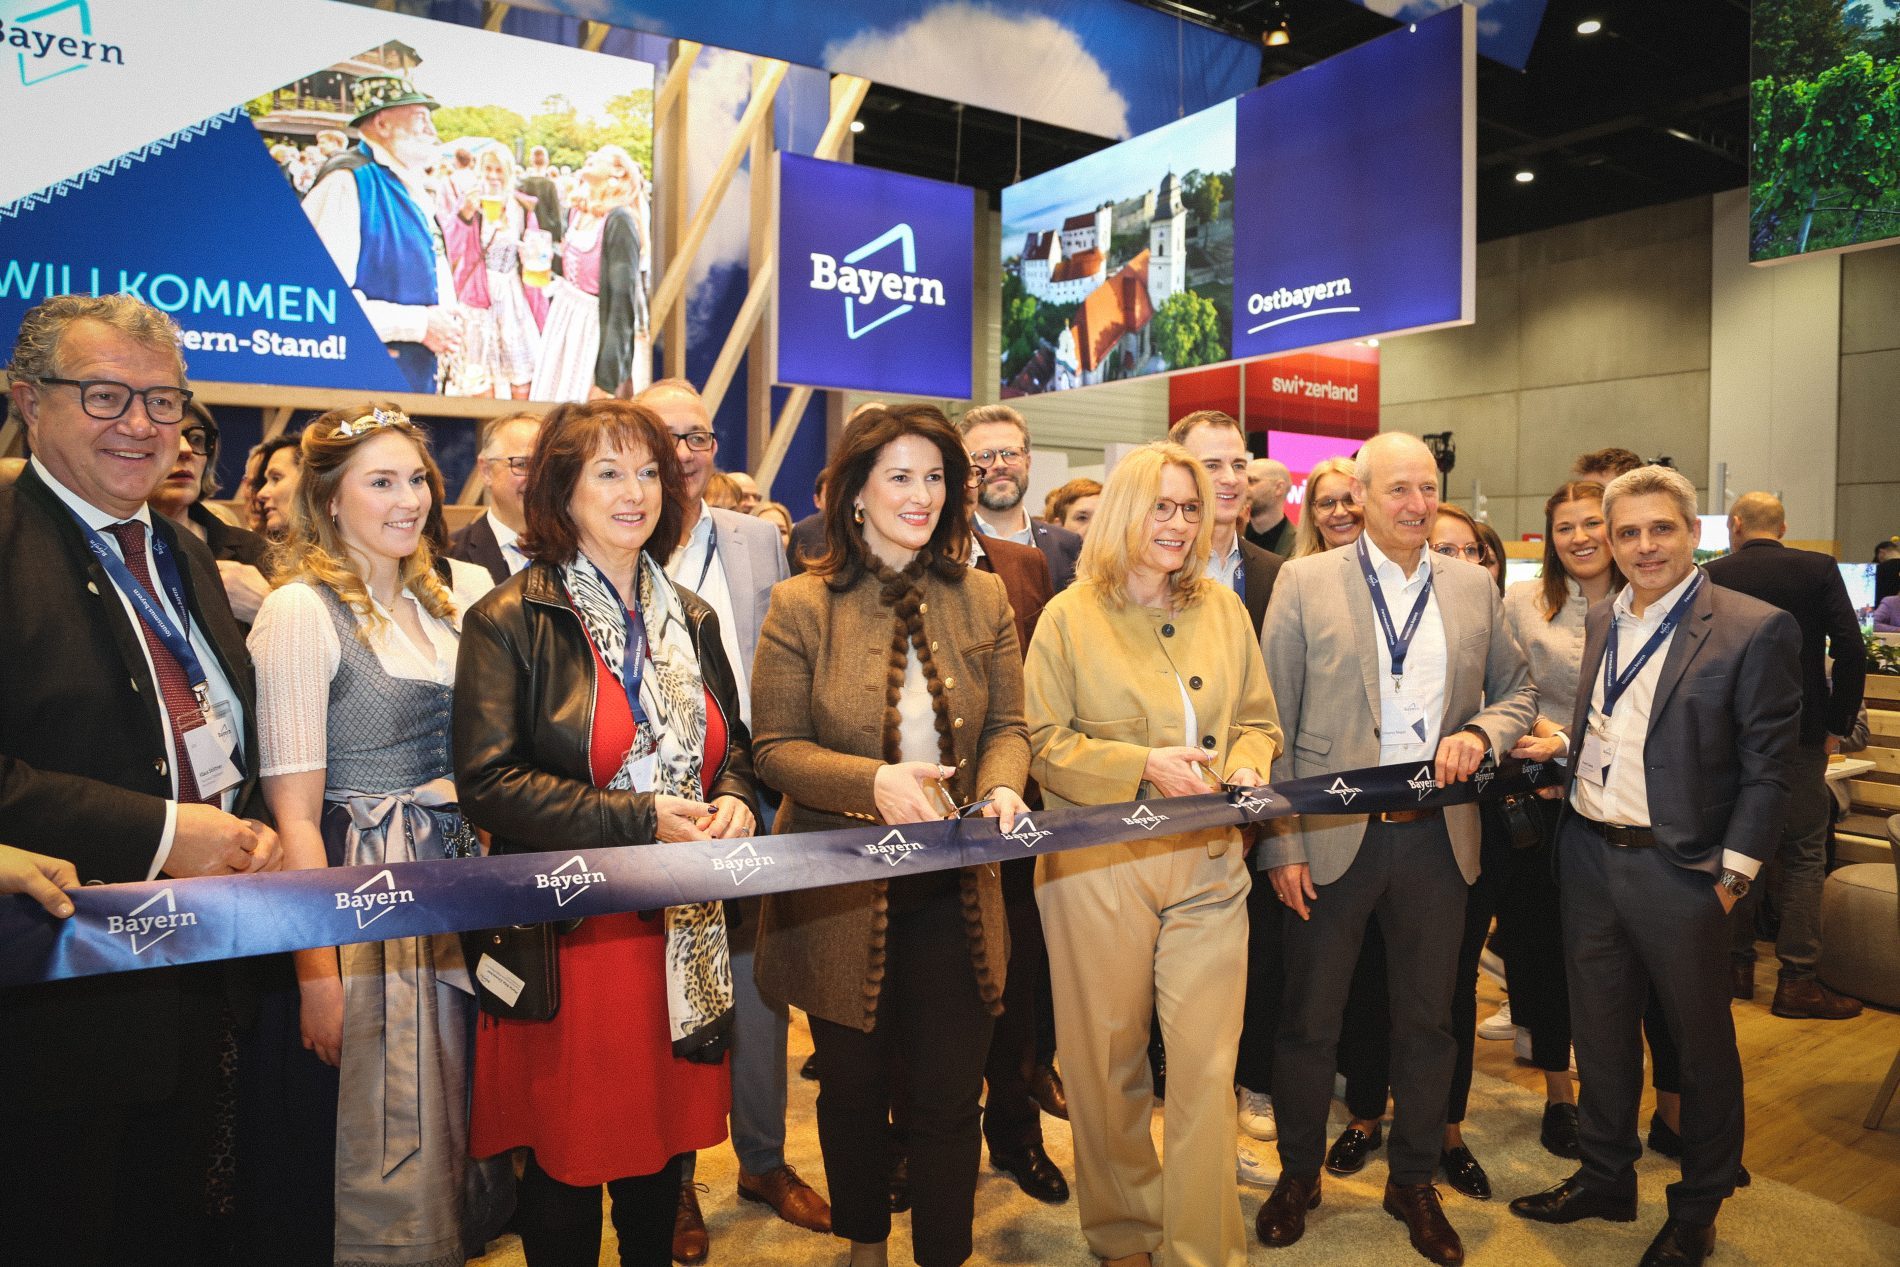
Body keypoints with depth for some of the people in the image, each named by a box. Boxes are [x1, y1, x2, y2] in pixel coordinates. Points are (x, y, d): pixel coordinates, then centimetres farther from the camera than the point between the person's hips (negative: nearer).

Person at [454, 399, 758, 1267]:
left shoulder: (690, 618, 10)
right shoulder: (512, 620, -8)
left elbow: (732, 745, 17)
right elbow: (487, 782, -14)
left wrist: (733, 802, -6)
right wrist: (637, 820, -20)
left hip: (680, 927, 5)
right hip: (571, 925, -5)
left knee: (663, 1141, 18)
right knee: (568, 1158, 9)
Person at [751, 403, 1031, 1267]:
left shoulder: (983, 598, 3)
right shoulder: (801, 606, -7)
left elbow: (1007, 725, 6)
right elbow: (776, 747, -7)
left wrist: (1001, 786, -16)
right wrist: (872, 781, -23)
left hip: (953, 887, 2)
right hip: (842, 892, -1)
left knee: (950, 1092, 8)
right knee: (853, 1085, 19)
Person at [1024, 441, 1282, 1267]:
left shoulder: (1223, 608, 10)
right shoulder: (1070, 615, -1)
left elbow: (1258, 720, 15)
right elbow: (1043, 742, -4)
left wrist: (1247, 768, -6)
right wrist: (1143, 765, -15)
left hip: (1208, 862, 3)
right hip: (1097, 865, -2)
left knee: (1206, 1066, 1)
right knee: (1109, 1061, 11)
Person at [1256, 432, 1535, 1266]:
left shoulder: (1472, 586, 6)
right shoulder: (1305, 583, -4)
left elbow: (1517, 691, 16)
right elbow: (1272, 724, -5)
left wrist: (1481, 734, -8)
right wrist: (1280, 844, -9)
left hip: (1436, 837, 3)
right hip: (1332, 836, -3)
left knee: (1427, 1019, 16)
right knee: (1309, 1022, 10)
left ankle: (1414, 1183, 36)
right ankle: (1297, 1175, 32)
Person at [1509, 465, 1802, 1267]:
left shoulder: (1756, 629, -10)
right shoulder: (1600, 623, 9)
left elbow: (1765, 769, -11)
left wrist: (1732, 877, -12)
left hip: (1679, 870, -5)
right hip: (1589, 857, 5)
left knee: (1702, 1045, 12)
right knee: (1600, 1033, 18)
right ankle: (1605, 1178, 36)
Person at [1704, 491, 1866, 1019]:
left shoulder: (1712, 575, -2)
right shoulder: (1819, 569, -3)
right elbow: (1850, 650, -10)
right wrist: (1838, 725, 0)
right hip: (1800, 735, -1)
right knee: (1803, 856, 5)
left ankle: (1738, 966, 17)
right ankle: (1797, 980, 5)